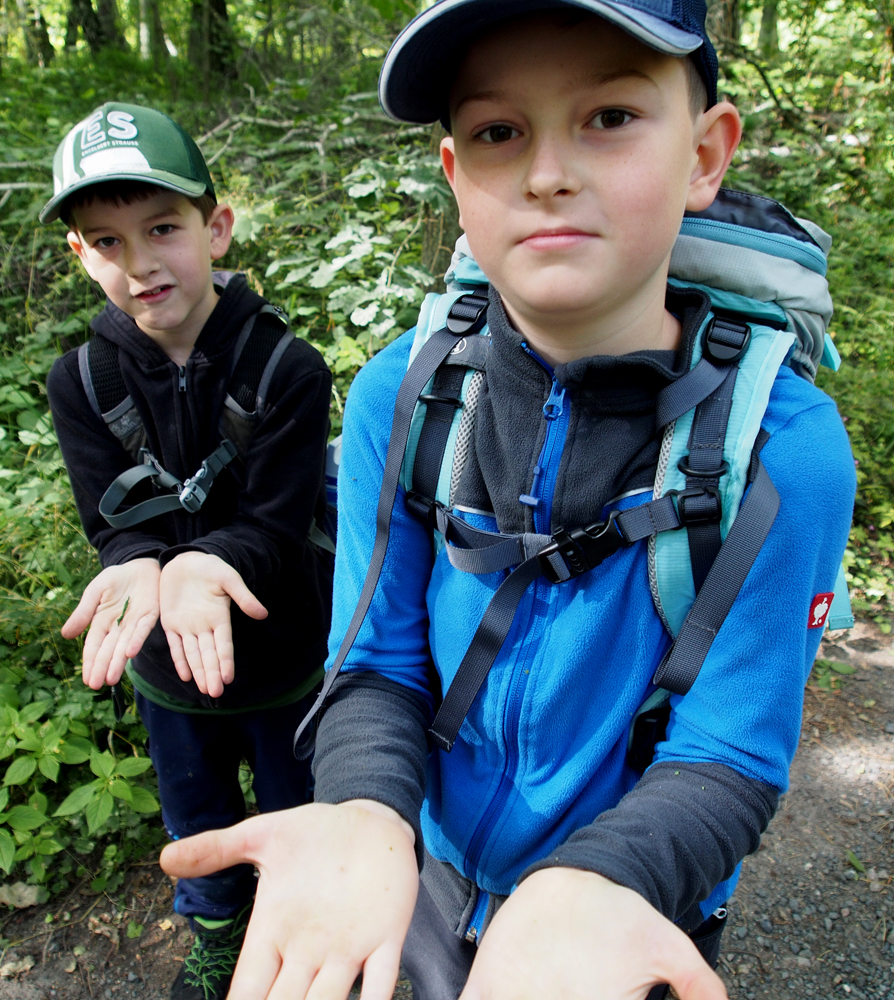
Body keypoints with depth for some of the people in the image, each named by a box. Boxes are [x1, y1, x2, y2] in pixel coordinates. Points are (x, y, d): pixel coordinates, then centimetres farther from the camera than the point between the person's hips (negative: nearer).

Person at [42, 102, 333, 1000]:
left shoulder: (287, 368, -21)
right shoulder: (80, 383, -11)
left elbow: (273, 523, -22)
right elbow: (115, 522, -15)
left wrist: (204, 563, -43)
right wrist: (141, 570, -38)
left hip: (280, 651, -2)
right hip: (164, 660, 3)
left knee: (294, 807, 22)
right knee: (196, 814, 27)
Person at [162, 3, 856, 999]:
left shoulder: (783, 445, -24)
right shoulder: (397, 398, -18)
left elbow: (729, 757, -19)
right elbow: (377, 665, -13)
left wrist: (587, 888, -38)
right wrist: (365, 816, -33)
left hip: (636, 913, -2)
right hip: (434, 879, 3)